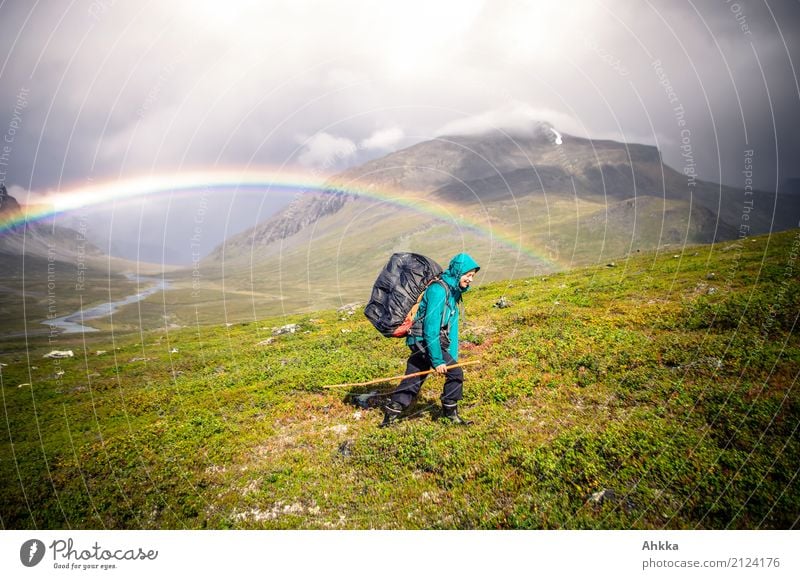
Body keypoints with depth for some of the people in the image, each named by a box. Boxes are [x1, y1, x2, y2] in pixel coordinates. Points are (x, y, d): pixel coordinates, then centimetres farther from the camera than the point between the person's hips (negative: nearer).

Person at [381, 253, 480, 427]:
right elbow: (431, 328, -22)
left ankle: (390, 414, 22)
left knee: (413, 381, 13)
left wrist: (452, 357, 10)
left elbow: (451, 328, 15)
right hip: (424, 341, -9)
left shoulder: (454, 292, 13)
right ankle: (450, 412, 10)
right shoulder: (438, 290, -18)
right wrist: (438, 361, -21)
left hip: (420, 343, 9)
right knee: (456, 373, -8)